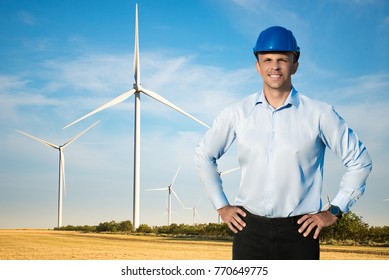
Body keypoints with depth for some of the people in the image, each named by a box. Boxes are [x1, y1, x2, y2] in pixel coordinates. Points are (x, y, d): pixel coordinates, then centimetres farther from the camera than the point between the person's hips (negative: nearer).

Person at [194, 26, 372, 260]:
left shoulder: (320, 114, -1)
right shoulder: (237, 113, 4)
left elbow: (360, 161, 7)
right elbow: (204, 156, 17)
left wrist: (334, 211, 3)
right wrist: (221, 206, 12)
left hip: (300, 231, -1)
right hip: (250, 229, 2)